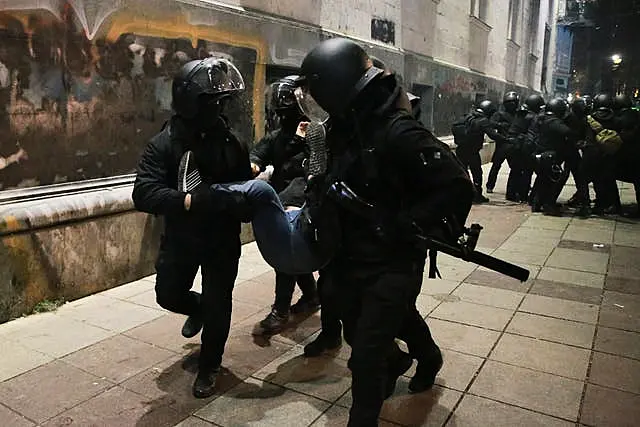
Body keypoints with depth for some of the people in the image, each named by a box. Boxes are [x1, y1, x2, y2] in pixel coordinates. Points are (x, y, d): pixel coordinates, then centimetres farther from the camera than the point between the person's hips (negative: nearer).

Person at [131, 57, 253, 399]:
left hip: (222, 239, 0)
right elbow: (143, 194, -26)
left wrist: (242, 202, -29)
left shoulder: (230, 140, -8)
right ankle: (199, 308, 52)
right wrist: (189, 200, -41)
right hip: (181, 237, 1)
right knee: (168, 294, 16)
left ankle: (208, 367, 29)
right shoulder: (164, 144, -14)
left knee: (218, 305, 5)